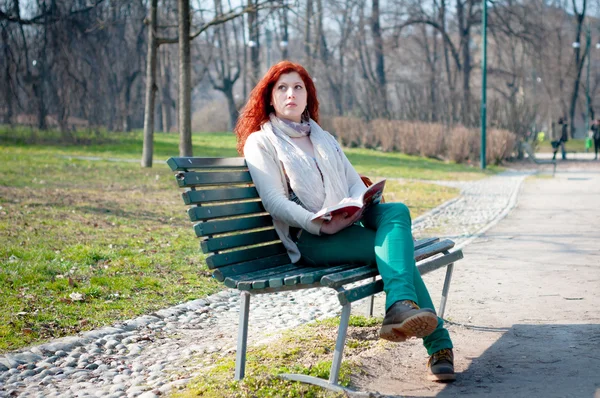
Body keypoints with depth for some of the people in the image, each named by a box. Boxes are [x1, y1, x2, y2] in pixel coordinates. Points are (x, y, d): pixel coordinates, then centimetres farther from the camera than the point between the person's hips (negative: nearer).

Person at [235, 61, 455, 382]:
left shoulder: (324, 139, 25)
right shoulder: (260, 143, 5)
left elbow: (356, 183, 17)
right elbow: (275, 202, -7)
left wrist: (357, 208, -8)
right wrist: (320, 224, -22)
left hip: (351, 224, 6)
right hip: (309, 239, -6)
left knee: (396, 211, -26)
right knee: (395, 247, -26)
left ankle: (400, 307, -38)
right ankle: (437, 344, -32)